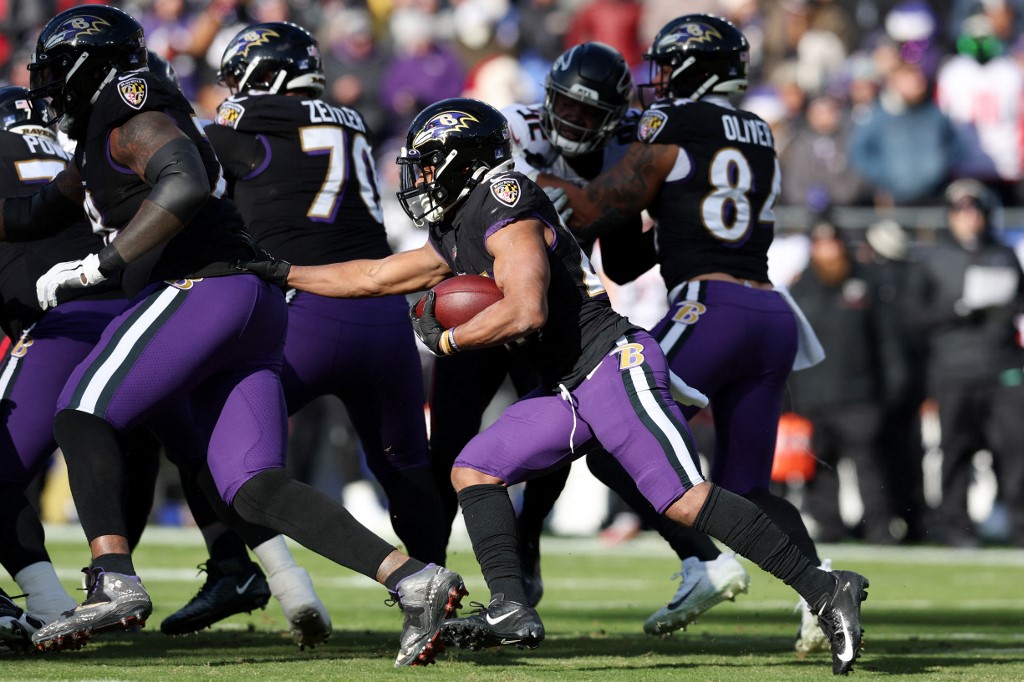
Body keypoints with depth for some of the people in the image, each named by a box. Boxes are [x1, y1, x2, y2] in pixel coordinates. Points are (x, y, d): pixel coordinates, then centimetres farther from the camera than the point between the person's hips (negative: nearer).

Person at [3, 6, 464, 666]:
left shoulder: (132, 114, -3)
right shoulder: (99, 140, 29)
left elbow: (184, 187, -21)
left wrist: (96, 266, -19)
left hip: (200, 288, -9)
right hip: (253, 311, 9)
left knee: (83, 415, -6)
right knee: (254, 488, -1)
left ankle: (114, 580, -21)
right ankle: (414, 578, -12)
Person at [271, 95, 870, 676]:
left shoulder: (505, 210, -11)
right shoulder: (454, 237, 19)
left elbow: (525, 312, -23)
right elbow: (373, 277, 31)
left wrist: (446, 339, -10)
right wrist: (279, 273, 32)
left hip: (613, 364, -10)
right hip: (569, 388, 10)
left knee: (686, 500, -19)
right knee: (474, 471, 5)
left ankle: (826, 591, -19)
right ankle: (512, 610, -7)